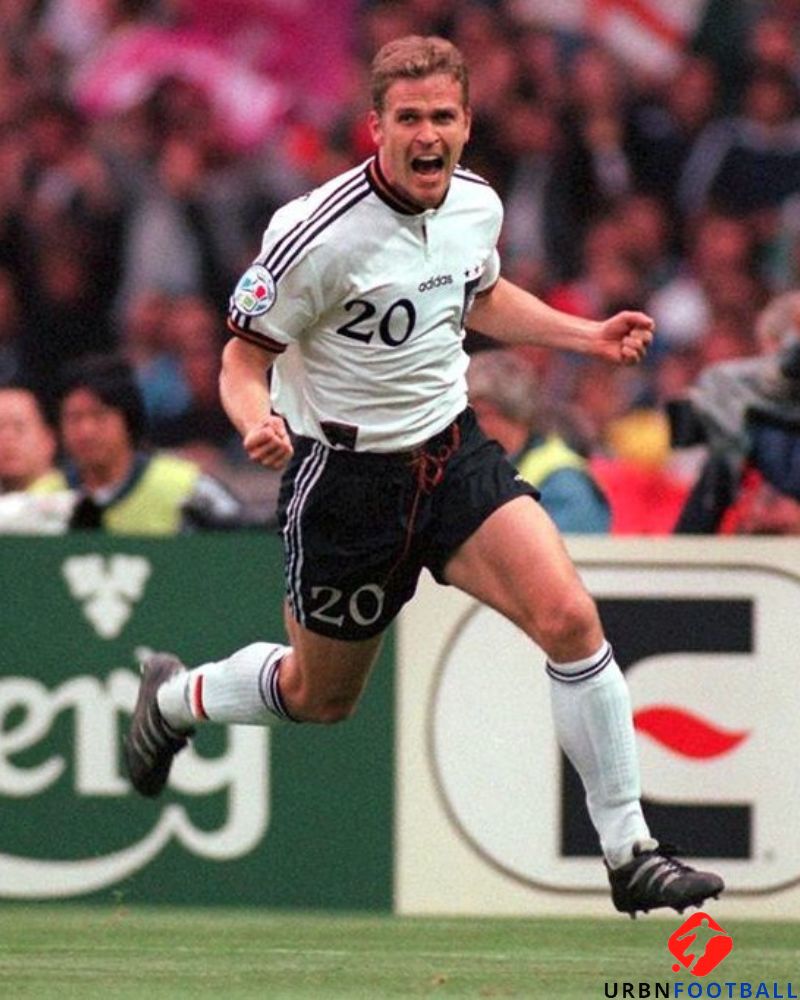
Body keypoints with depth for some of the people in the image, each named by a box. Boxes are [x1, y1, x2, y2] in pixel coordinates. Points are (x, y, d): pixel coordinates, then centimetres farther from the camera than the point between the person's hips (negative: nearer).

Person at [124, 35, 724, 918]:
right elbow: (244, 356, -14)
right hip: (345, 474, -4)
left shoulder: (477, 206, -2)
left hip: (454, 449, 4)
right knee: (319, 697, 13)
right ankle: (174, 698, 46)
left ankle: (628, 852, -9)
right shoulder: (320, 233, -22)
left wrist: (588, 336, 11)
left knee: (570, 619, -17)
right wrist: (259, 423, -35)